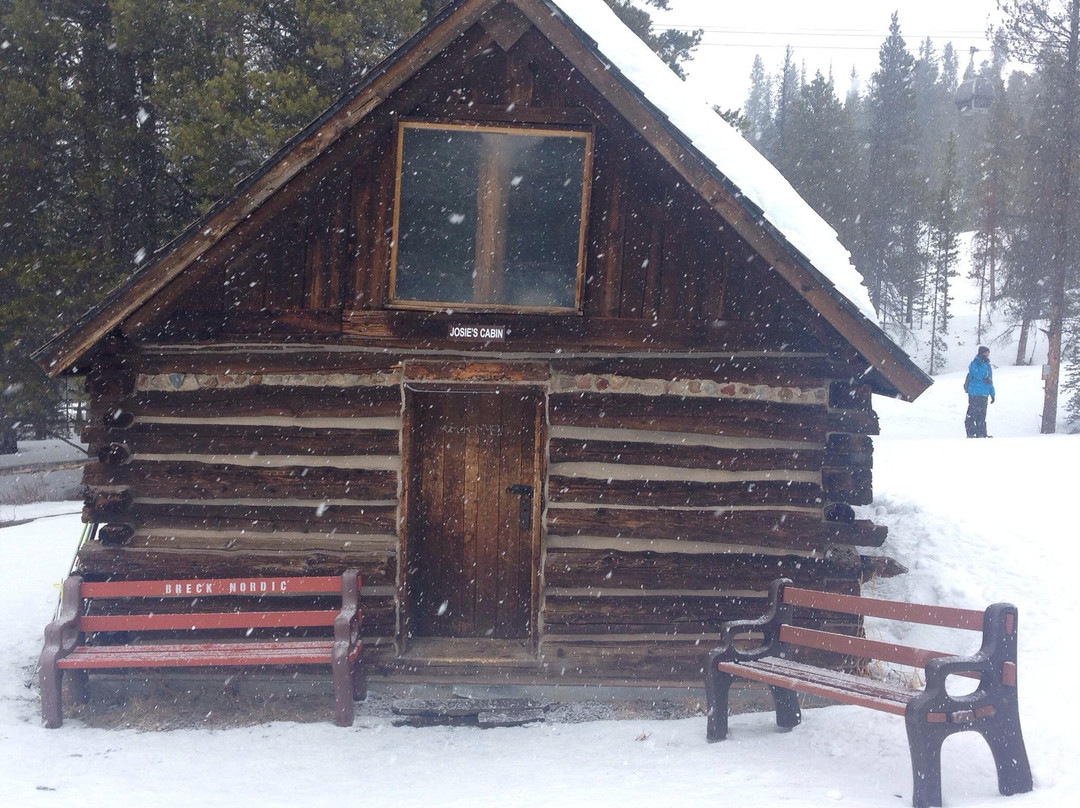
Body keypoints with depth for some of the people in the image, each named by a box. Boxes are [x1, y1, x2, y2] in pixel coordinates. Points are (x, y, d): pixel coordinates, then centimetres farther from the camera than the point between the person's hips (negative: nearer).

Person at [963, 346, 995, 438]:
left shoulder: (988, 366, 15)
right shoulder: (974, 364, -8)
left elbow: (990, 381, 22)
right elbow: (980, 376, -23)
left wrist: (992, 393, 20)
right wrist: (983, 363, -22)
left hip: (984, 395, 7)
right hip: (974, 394, -7)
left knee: (982, 416, 10)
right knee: (972, 414, -8)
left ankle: (980, 434, 14)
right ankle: (970, 433, -3)